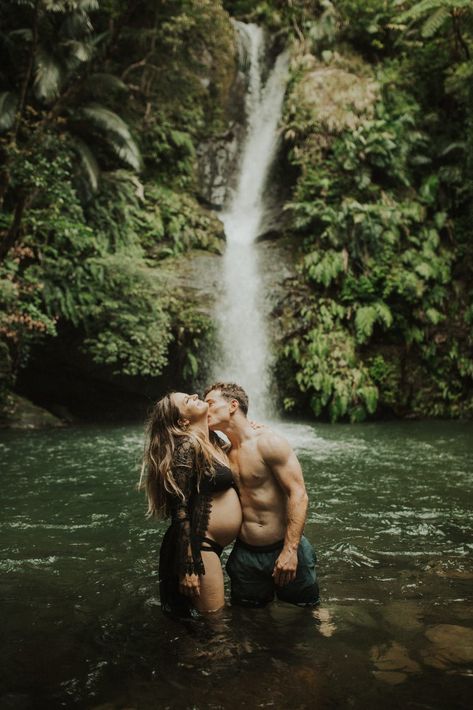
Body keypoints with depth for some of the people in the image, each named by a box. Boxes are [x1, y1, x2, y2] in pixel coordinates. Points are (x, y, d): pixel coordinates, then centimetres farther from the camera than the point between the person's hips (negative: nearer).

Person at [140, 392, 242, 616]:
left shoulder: (213, 442, 10)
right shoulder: (187, 447, -17)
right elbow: (180, 511, -20)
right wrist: (187, 569, -23)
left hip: (212, 545, 9)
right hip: (194, 547, -9)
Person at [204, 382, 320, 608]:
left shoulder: (268, 442, -13)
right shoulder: (224, 453, 6)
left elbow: (298, 494, -17)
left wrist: (290, 550, -22)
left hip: (284, 550, -5)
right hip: (245, 554, 5)